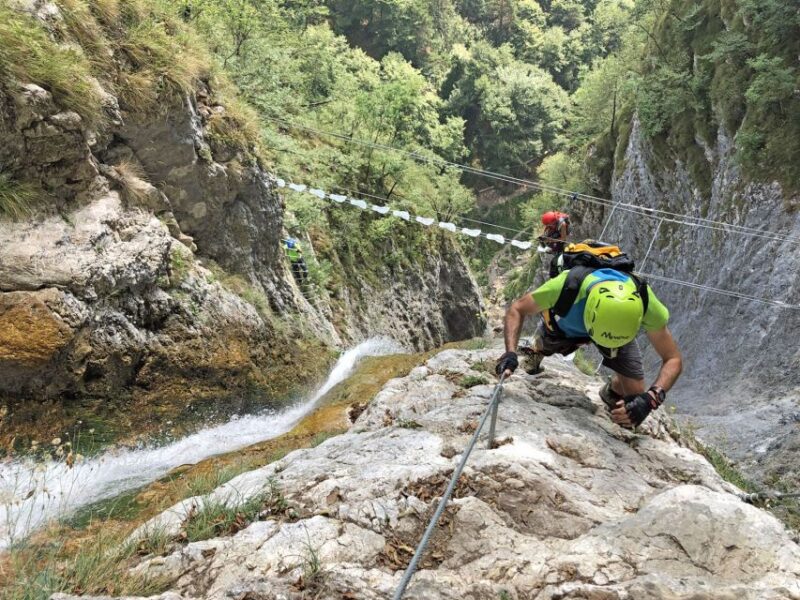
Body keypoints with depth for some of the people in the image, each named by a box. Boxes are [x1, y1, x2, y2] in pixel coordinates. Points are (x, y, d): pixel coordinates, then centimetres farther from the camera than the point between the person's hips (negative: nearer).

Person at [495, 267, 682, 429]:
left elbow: (673, 359, -32)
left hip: (619, 327, 0)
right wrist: (510, 353, -45)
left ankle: (611, 393, 27)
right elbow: (517, 309, -29)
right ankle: (537, 351, 61)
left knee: (634, 394, -9)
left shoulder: (644, 302, -43)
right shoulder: (567, 286, -47)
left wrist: (651, 398, -50)